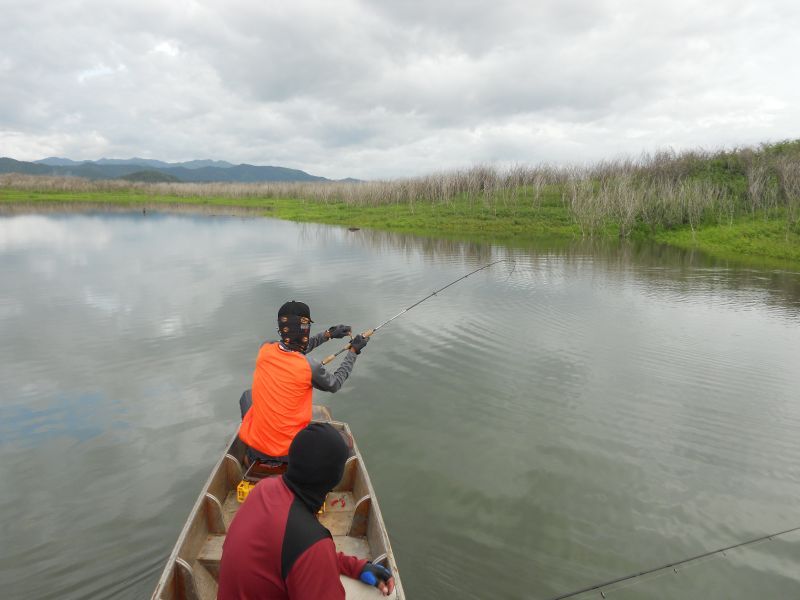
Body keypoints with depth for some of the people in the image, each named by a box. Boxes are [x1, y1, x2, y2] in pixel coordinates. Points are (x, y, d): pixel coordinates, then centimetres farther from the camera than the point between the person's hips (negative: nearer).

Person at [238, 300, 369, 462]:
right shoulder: (311, 367, -20)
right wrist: (354, 351, 9)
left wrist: (328, 334, 13)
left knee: (247, 395, 30)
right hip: (290, 452, -3)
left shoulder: (265, 350, -9)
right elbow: (335, 384, 1)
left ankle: (252, 454, 37)